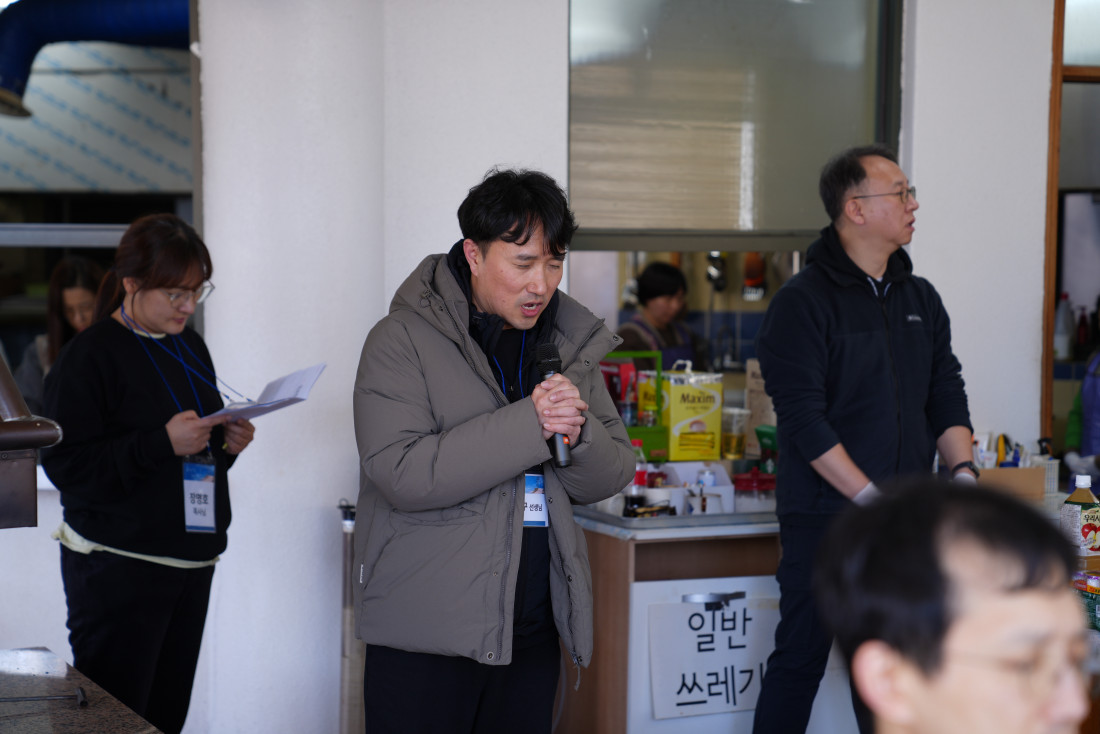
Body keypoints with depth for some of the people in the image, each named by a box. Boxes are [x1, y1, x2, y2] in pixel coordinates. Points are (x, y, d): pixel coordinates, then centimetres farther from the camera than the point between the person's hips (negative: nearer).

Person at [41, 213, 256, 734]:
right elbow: (65, 465, -15)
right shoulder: (91, 355, -9)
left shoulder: (190, 348, 15)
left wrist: (225, 443, 4)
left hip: (191, 562, 7)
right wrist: (162, 443, -21)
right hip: (117, 568, -7)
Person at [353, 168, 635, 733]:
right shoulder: (403, 340, -7)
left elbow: (610, 479, 11)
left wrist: (577, 434, -12)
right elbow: (401, 473, -19)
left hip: (533, 632, 5)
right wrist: (528, 426, -21)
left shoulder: (570, 344, 10)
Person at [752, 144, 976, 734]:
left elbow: (946, 397, 15)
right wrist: (872, 498, -18)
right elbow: (804, 420, -15)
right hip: (824, 518, -6)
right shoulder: (802, 302, -9)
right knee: (800, 659, 1)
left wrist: (962, 470, -2)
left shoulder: (922, 299, 13)